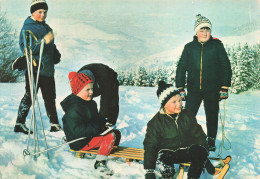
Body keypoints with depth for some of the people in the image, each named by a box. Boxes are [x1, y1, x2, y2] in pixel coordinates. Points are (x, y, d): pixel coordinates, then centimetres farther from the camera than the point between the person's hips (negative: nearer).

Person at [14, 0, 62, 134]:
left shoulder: (46, 27, 16)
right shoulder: (27, 27, -7)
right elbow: (25, 48, -19)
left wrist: (56, 54, 8)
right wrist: (43, 41, -26)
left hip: (48, 69, 7)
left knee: (50, 98, 12)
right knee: (29, 96, -5)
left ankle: (54, 124, 21)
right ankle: (19, 123, 6)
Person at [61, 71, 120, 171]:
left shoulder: (90, 103, 8)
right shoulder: (73, 108, -24)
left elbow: (96, 118, 22)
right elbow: (77, 130, -29)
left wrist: (104, 123, 3)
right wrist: (97, 129, -28)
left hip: (91, 134, 10)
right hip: (80, 143, -10)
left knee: (116, 132, 9)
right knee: (110, 136, -22)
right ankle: (99, 162, -17)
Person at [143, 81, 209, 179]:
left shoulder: (188, 116, 2)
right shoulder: (156, 122, -7)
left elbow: (199, 136, 10)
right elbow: (150, 146, -6)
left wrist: (204, 155, 0)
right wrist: (149, 171, -10)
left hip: (187, 151, 3)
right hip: (167, 153, -2)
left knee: (200, 152, -29)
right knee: (163, 164, -35)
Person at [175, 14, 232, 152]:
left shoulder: (217, 45, 1)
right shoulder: (189, 47, 4)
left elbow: (226, 66, 2)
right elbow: (181, 67, 8)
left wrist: (225, 87, -3)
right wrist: (180, 88, 3)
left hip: (212, 89, -1)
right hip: (193, 89, 1)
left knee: (212, 115, 11)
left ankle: (211, 141, 28)